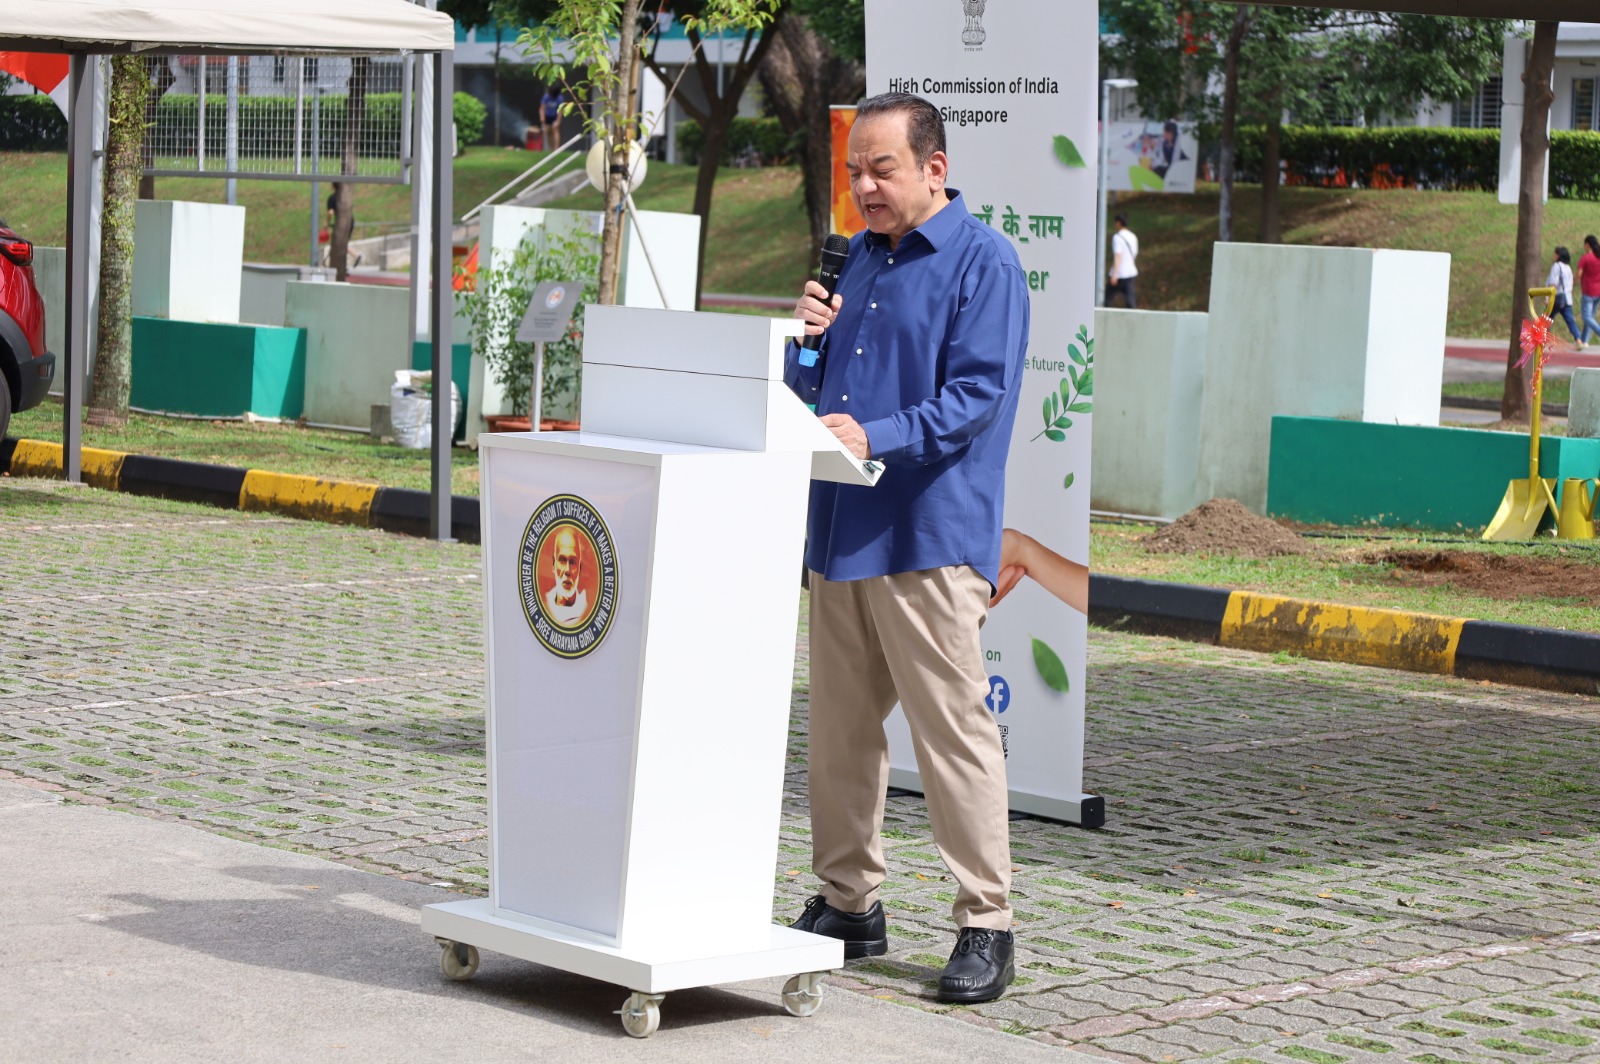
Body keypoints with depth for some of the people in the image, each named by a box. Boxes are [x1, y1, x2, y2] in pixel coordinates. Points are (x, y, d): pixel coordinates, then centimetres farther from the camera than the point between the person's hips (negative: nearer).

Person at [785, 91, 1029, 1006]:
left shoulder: (983, 261, -6)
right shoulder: (860, 256, 19)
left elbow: (976, 395, -15)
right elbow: (815, 390, 23)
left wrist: (878, 437, -27)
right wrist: (810, 338, 1)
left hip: (931, 535, -8)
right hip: (840, 528, 8)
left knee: (954, 729, -6)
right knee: (840, 728, 11)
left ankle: (986, 925, -1)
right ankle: (850, 904, 22)